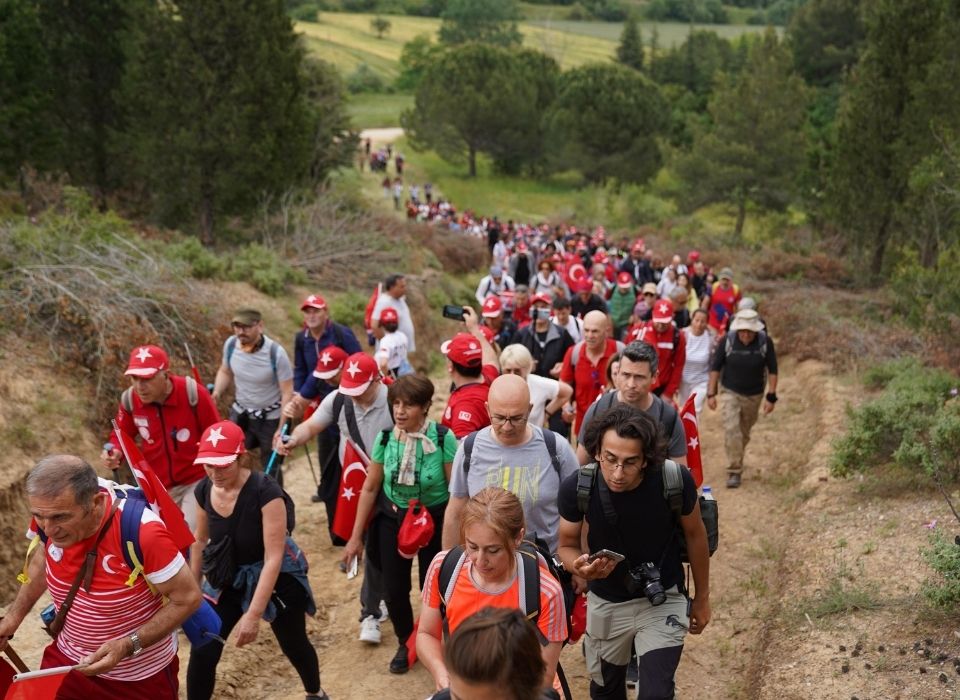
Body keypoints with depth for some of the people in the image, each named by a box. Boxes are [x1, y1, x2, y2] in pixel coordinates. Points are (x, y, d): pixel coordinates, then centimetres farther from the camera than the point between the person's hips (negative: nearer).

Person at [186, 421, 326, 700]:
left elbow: (273, 557, -31)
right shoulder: (204, 491, -13)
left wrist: (253, 615, -34)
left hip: (277, 577, -4)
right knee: (202, 653, -4)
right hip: (227, 577, 4)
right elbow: (200, 542, 5)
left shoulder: (265, 492, -31)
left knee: (294, 644, 18)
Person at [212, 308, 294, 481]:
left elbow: (287, 393, -18)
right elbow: (225, 372, 8)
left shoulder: (276, 352, -24)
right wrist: (216, 393, -12)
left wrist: (282, 428, -21)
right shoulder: (231, 344, -12)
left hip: (271, 419, -3)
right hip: (240, 414, 3)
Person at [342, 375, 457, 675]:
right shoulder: (386, 438, -10)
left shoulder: (444, 438, -20)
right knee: (394, 591, 9)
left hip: (435, 522, -3)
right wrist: (356, 537, 3)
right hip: (392, 520, 3)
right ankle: (405, 644, 36)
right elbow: (370, 488, -1)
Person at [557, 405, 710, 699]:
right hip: (605, 603, 2)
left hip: (663, 601, -2)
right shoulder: (576, 487, -26)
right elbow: (567, 545, -8)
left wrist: (702, 597, 4)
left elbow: (695, 535, -7)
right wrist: (579, 567, -32)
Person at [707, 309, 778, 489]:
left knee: (744, 433, 15)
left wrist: (771, 396, -8)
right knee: (731, 430, -15)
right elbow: (715, 367, -6)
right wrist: (711, 393, -8)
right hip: (731, 392, -1)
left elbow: (772, 371, -5)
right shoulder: (726, 341, -16)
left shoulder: (765, 342, -14)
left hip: (754, 395, 2)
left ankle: (736, 464, 36)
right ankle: (734, 471, -8)